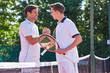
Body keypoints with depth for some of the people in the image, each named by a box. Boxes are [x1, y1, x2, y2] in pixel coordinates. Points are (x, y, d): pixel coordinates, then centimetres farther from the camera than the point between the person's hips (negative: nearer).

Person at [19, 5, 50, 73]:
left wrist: (43, 33, 4)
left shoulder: (35, 26, 19)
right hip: (27, 60, -9)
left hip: (36, 60, 9)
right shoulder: (25, 25, -9)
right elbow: (31, 41, -18)